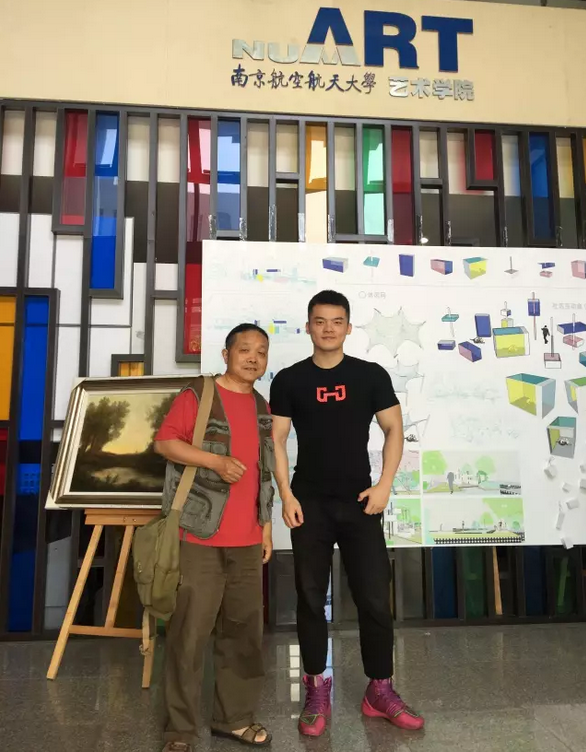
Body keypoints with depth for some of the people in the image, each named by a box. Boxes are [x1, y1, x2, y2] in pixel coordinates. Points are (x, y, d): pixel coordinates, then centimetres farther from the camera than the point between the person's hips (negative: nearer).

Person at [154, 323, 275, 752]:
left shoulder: (263, 408, 12)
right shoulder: (198, 394, -5)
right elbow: (164, 442, -11)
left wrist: (266, 524, 15)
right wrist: (217, 461, -21)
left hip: (246, 540, 6)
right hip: (200, 535, -5)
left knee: (244, 629, 12)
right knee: (190, 632, 1)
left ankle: (235, 717, 28)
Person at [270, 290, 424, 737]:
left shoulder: (371, 375, 2)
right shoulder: (289, 380, 1)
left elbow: (394, 430, 2)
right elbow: (277, 440, 0)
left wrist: (384, 486, -8)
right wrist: (286, 495, -7)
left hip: (360, 501, 0)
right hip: (310, 503, 0)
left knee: (375, 598, 5)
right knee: (311, 598, 9)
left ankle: (381, 691, 24)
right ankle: (317, 690, 25)